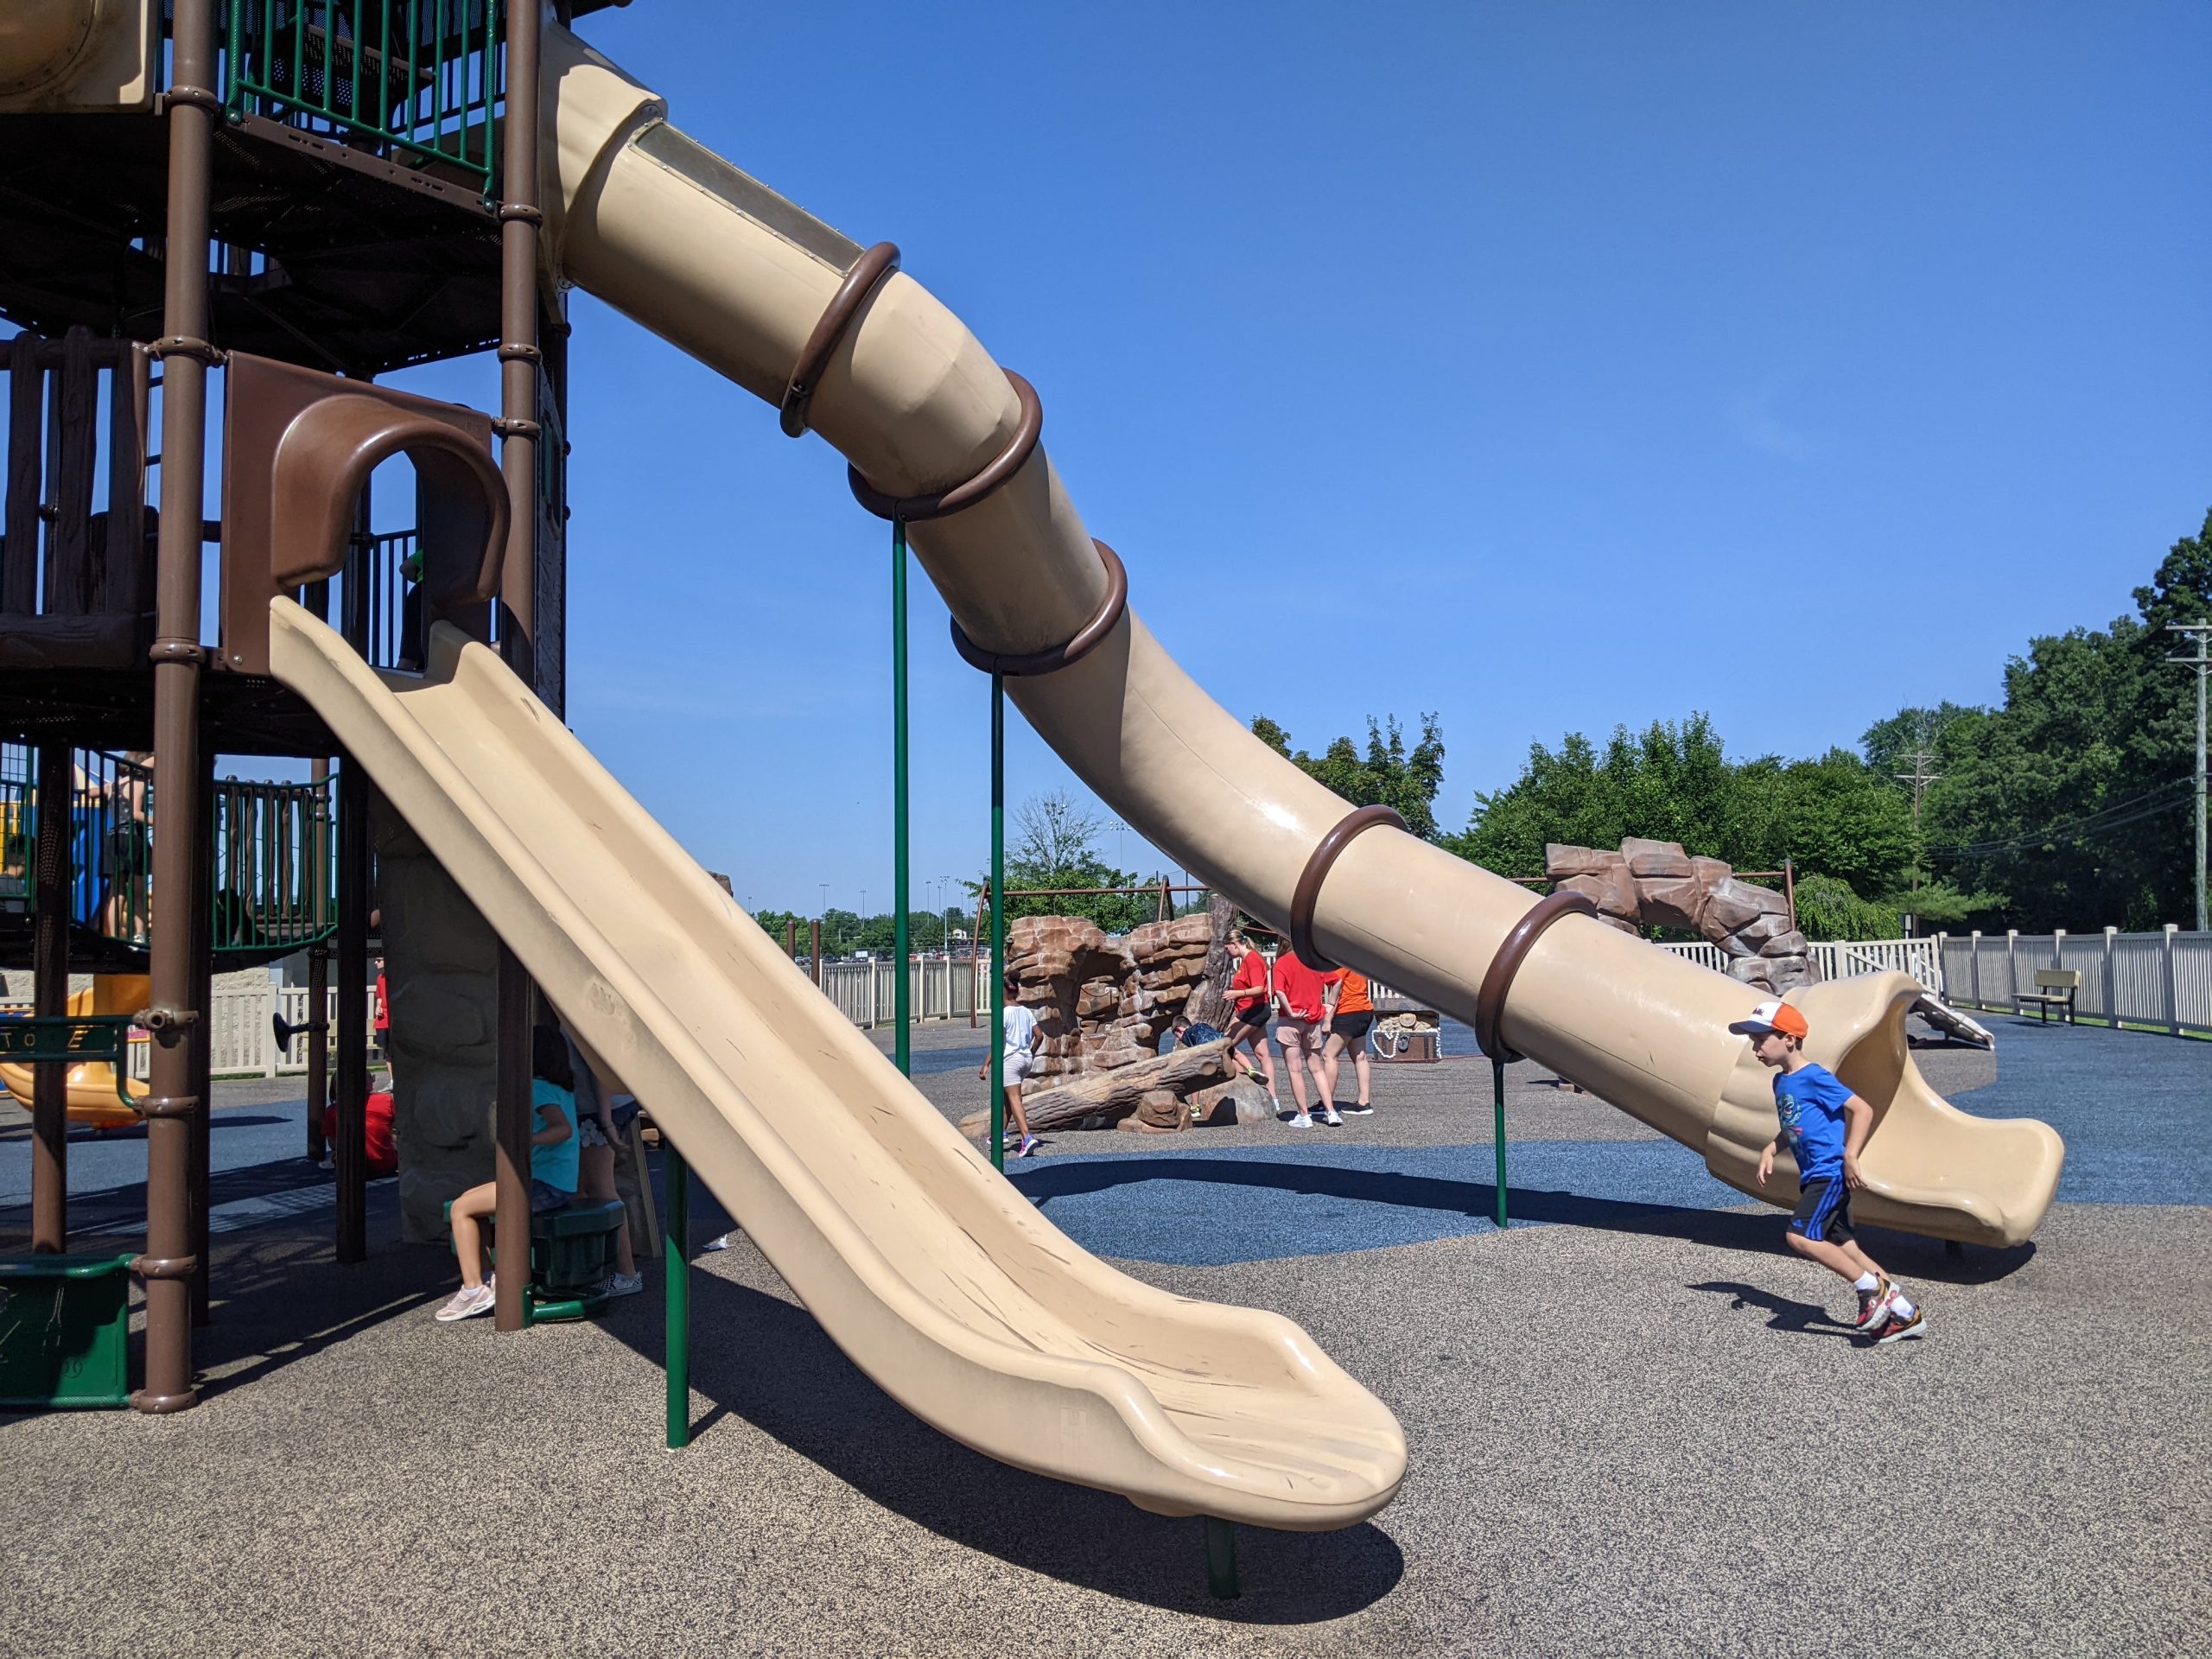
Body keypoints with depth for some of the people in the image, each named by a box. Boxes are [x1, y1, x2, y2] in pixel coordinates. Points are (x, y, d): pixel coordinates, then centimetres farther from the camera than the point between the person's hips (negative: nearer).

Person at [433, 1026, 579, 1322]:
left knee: (461, 1207, -3)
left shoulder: (538, 1087, -14)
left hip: (545, 1187, -10)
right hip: (562, 1185, 10)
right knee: (470, 1198, 19)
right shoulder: (562, 1088, 12)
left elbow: (564, 1129, -30)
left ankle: (474, 1290, -4)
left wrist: (526, 1141, -40)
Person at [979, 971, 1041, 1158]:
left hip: (1010, 1060, -7)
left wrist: (986, 1065, -14)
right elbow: (1038, 1035, 8)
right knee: (1006, 1095, 23)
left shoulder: (1004, 1013, -13)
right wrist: (1031, 1054, 21)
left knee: (1014, 1099, -8)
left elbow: (998, 1042, -17)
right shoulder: (1027, 1012, 7)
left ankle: (1027, 1137, -20)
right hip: (1026, 1059, 7)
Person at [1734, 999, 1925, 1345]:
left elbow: (1863, 1110, -17)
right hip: (1814, 1177, 10)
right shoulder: (1780, 1081, 13)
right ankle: (1905, 1313, 17)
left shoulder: (1814, 1077, -14)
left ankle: (1873, 1288, -5)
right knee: (1842, 1246, 9)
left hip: (1831, 1173, -10)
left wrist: (1850, 1158, -21)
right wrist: (1770, 1150, 9)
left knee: (1800, 1236, -19)